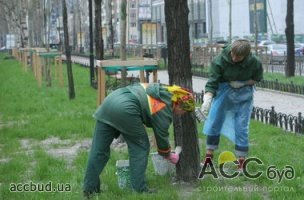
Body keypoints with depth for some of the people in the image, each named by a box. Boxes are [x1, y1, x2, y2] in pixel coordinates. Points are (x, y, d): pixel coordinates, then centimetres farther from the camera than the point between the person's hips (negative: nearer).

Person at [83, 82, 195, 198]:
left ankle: (89, 188, 12)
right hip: (125, 109, -9)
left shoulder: (164, 91, 25)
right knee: (140, 147, 8)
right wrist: (169, 156, 28)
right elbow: (162, 136, 11)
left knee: (99, 149, 8)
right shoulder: (164, 109, 3)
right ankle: (139, 189, 7)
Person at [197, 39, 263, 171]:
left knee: (241, 128, -3)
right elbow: (212, 82, -25)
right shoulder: (220, 60, -25)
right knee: (214, 123, 2)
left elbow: (257, 78, -2)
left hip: (243, 96, -1)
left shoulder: (254, 63, -21)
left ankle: (241, 161, 9)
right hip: (223, 93, 1)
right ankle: (208, 157, 17)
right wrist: (207, 100, -39)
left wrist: (242, 83, -19)